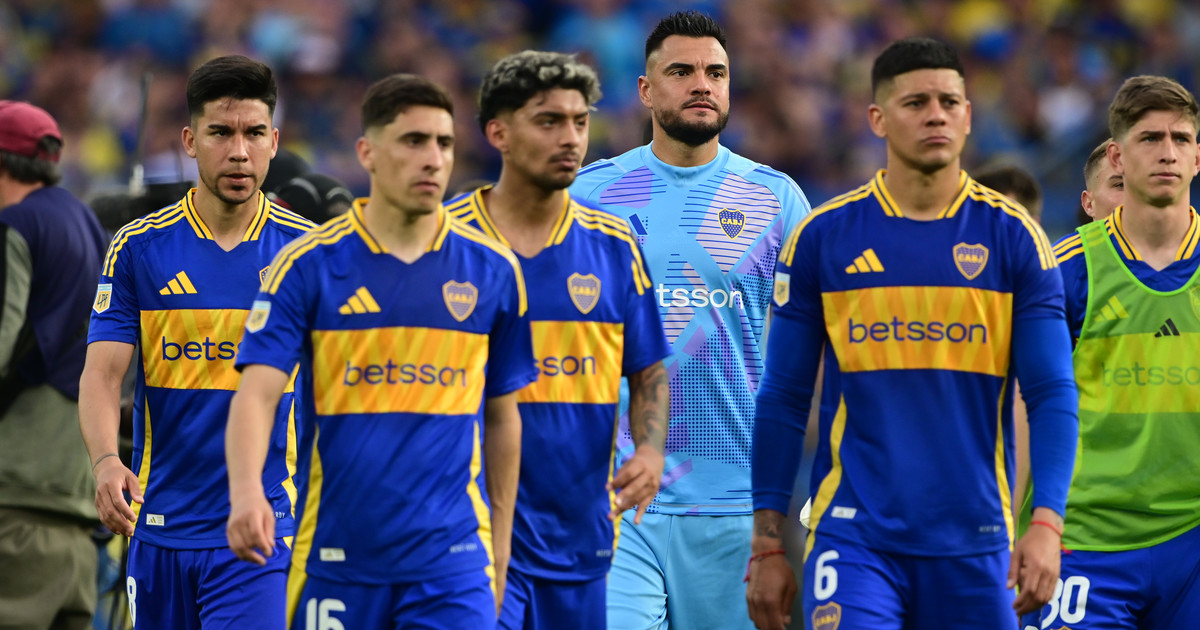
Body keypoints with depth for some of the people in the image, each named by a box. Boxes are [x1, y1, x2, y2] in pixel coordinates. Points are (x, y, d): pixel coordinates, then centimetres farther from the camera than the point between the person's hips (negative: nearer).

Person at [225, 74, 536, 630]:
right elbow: (257, 393, -11)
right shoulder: (307, 266, -2)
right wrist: (246, 492, -29)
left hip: (452, 560, 0)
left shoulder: (493, 270, 4)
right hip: (336, 558, 0)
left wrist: (500, 545, 14)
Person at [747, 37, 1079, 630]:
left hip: (973, 543, 1)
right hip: (853, 536, -1)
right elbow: (782, 399, 7)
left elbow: (1051, 394, 0)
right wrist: (767, 546, 3)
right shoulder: (823, 237, 3)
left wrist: (1046, 524, -13)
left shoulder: (1012, 237, 3)